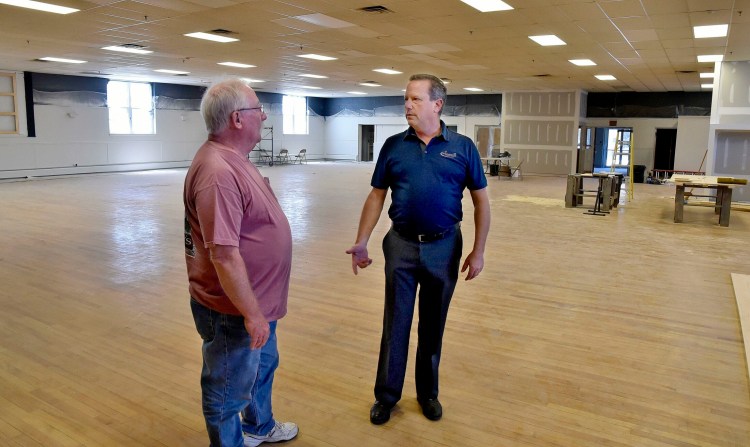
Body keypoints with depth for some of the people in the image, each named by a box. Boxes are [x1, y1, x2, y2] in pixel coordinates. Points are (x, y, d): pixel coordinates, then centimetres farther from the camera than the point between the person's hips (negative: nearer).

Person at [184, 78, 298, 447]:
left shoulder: (234, 160, 6)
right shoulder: (218, 172, -29)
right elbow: (224, 253, -31)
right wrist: (251, 313, -24)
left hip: (259, 300, 11)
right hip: (234, 310, -11)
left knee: (263, 366, 30)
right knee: (229, 389, 12)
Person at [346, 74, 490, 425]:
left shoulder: (462, 147, -2)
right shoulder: (393, 146, 1)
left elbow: (481, 201, 1)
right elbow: (376, 196, 4)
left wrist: (478, 251, -2)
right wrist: (361, 242, -2)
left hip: (444, 247, 0)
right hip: (401, 245, 1)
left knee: (433, 325, 14)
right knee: (395, 324, 10)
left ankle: (428, 393, 33)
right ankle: (386, 395, 26)